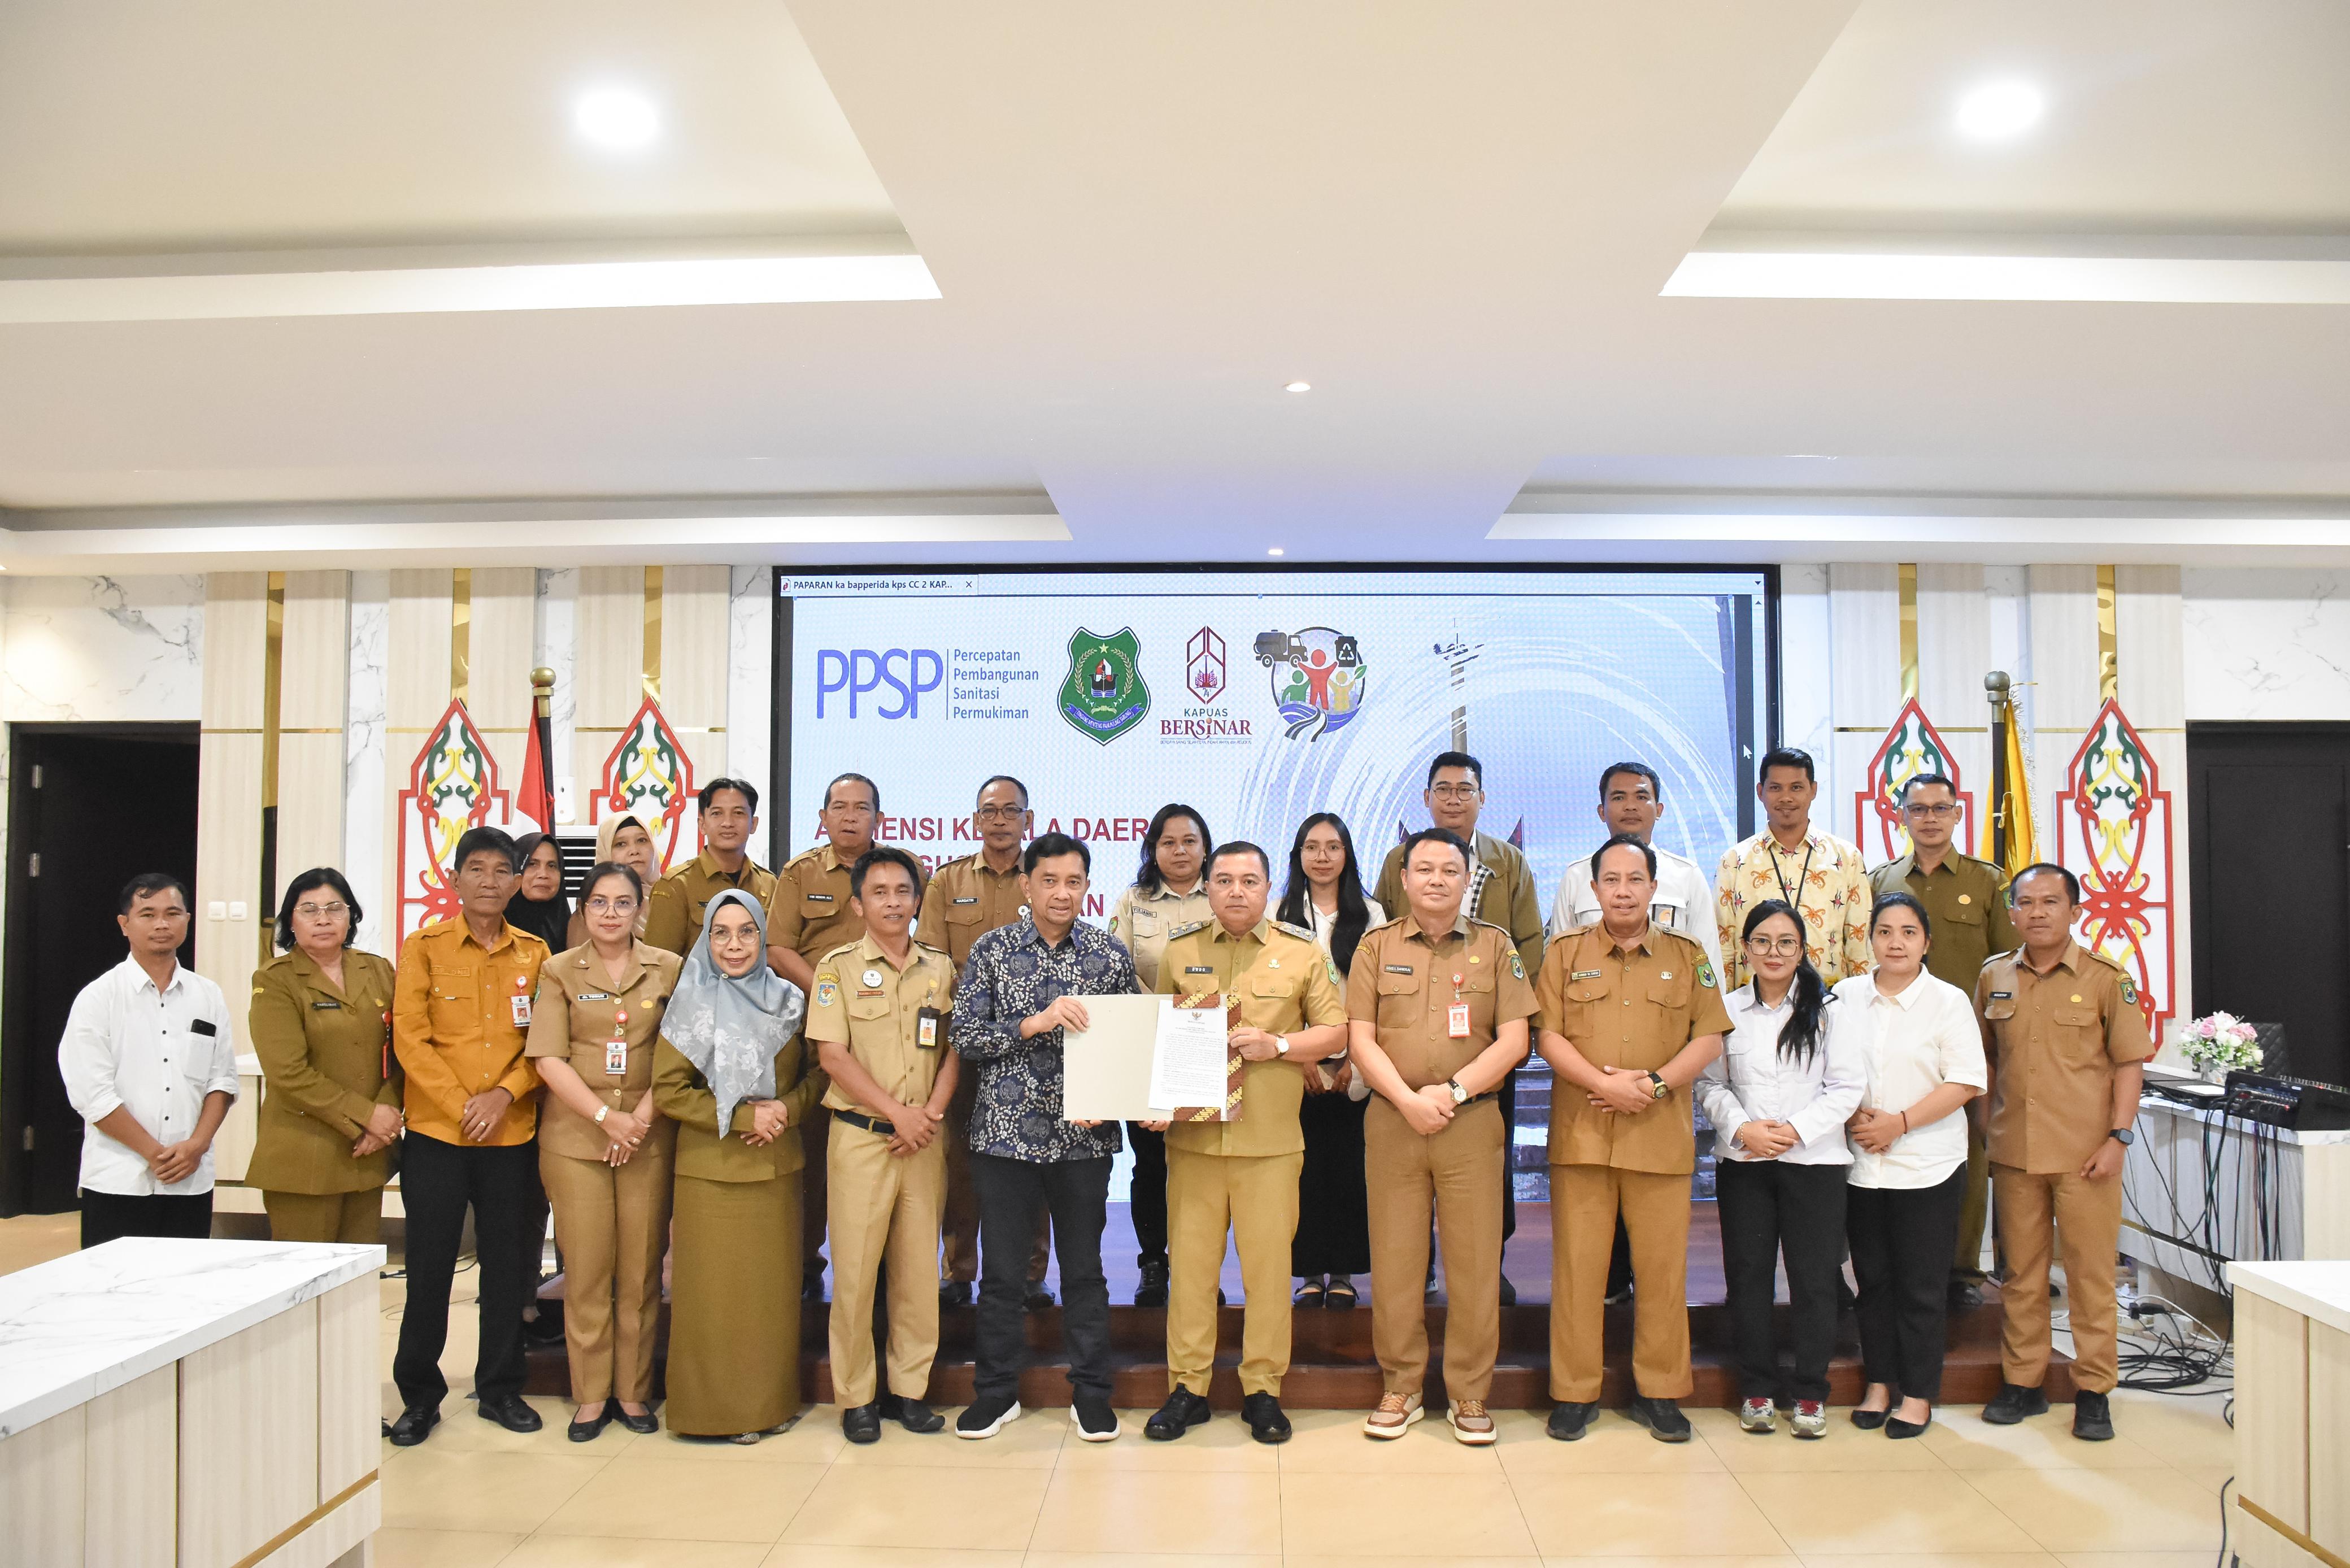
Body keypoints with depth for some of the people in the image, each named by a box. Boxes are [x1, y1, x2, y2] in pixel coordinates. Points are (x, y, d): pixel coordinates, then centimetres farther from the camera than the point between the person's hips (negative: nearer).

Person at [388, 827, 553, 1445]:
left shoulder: (534, 953, 7)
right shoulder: (424, 947, 0)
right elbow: (410, 1039, -6)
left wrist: (504, 1094, -12)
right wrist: (461, 1106, -13)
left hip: (513, 1135, 2)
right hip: (435, 1134, -2)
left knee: (508, 1265, 9)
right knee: (429, 1267, 4)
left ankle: (500, 1388, 23)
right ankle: (419, 1396, 19)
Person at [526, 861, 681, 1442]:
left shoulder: (668, 969, 6)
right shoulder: (558, 971, 5)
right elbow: (548, 1058, -3)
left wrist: (643, 1116, -9)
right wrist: (605, 1116, -12)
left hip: (649, 1137, 0)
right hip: (575, 1134, 0)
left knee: (641, 1269, 2)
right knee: (585, 1269, 1)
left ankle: (634, 1390, 14)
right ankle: (591, 1395, 13)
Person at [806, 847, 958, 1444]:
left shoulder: (940, 968, 9)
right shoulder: (839, 966, 0)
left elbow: (954, 1049, 9)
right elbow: (832, 1054, -7)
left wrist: (931, 1112, -7)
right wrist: (897, 1112, -12)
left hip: (925, 1138, 3)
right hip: (861, 1136, -3)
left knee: (919, 1265, 6)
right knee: (855, 1267, 0)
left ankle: (909, 1388, 18)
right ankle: (856, 1396, 13)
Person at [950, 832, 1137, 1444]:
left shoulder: (1111, 954, 3)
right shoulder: (993, 950, 0)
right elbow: (966, 1039, -5)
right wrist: (1036, 1022, -17)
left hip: (1085, 1136, 1)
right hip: (1006, 1133, 0)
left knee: (1084, 1267, 9)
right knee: (1001, 1269, 8)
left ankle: (1091, 1393, 24)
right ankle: (996, 1391, 25)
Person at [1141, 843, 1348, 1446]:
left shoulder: (1302, 951, 4)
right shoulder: (1179, 951, 8)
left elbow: (1335, 1032, 4)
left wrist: (1276, 1044, -11)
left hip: (1271, 1137, -1)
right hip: (1192, 1130, 1)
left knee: (1268, 1261, 4)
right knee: (1191, 1259, 6)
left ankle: (1263, 1389, 18)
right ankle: (1187, 1387, 18)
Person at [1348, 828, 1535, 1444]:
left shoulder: (1495, 946, 6)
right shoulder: (1376, 947, 7)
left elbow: (1513, 1041, 0)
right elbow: (1361, 1041, 2)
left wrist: (1452, 1092, -11)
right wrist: (1409, 1100, -11)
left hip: (1472, 1122, 0)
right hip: (1392, 1121, 1)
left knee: (1475, 1260, 2)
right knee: (1394, 1258, 5)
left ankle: (1470, 1393, 16)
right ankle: (1400, 1386, 19)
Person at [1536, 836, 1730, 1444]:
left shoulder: (1688, 957, 9)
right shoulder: (1567, 953, 8)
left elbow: (1709, 1039, 4)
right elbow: (1549, 1036, 1)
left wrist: (1654, 1083, -11)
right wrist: (1605, 1084, -13)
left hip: (1661, 1136, 1)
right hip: (1581, 1134, 0)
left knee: (1663, 1266, 5)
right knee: (1578, 1263, 3)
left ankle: (1659, 1392, 19)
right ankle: (1574, 1392, 14)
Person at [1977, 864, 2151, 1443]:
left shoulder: (2106, 978, -3)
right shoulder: (1994, 977, 7)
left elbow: (2129, 1063, -2)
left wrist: (2118, 1137, -9)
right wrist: (1990, 1130, 11)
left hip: (2085, 1153, -3)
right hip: (2013, 1150, 3)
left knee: (2090, 1271, 3)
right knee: (2021, 1270, 11)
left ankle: (2093, 1391, 15)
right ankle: (2022, 1380, 21)